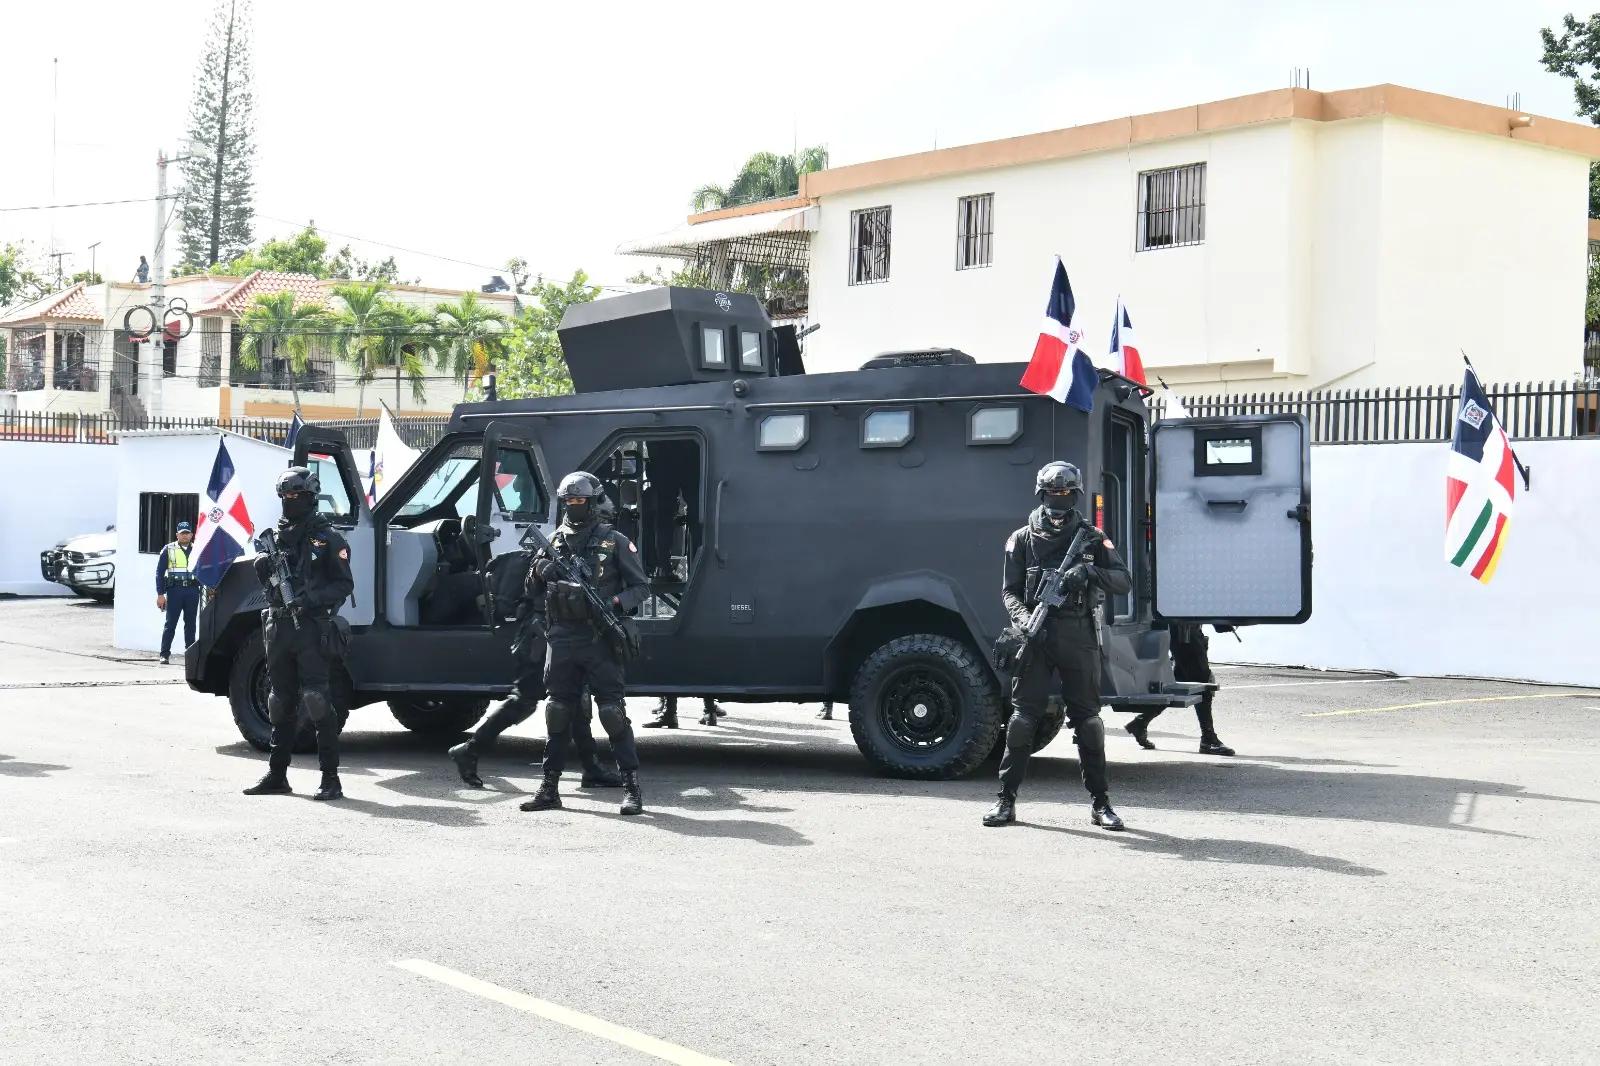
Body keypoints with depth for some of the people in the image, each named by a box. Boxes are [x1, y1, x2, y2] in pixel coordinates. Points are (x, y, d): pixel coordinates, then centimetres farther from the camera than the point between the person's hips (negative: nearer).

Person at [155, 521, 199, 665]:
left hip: (193, 590, 2)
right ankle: (165, 654, -1)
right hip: (175, 589, -2)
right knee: (170, 623, -3)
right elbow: (160, 572, 2)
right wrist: (160, 594, -5)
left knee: (190, 624, 7)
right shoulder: (169, 550, 4)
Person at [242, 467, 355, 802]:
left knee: (317, 701, -11)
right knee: (280, 703, 11)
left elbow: (345, 584, -6)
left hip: (313, 629, -7)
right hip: (279, 626, 7)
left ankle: (330, 778, -8)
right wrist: (262, 567, -1)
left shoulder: (327, 538, -3)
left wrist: (315, 598, -22)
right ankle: (277, 774, 20)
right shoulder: (278, 535, 16)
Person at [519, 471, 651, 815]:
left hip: (601, 641, -4)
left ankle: (632, 786, -2)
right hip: (562, 640, 4)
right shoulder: (554, 543, 13)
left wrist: (615, 604, -14)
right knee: (558, 712, 7)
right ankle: (550, 786, 15)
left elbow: (641, 587, 1)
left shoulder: (614, 542, 1)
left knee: (612, 712, -7)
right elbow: (534, 592, 26)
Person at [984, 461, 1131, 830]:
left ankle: (1101, 802, 8)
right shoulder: (1023, 540, 10)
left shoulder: (1093, 539, 10)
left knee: (1087, 719, 2)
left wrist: (1091, 572, -14)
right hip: (1036, 637, 0)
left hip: (1079, 637, 0)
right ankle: (1006, 800, 3)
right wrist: (1024, 619, -13)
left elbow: (1124, 581, 5)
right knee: (1023, 716, -2)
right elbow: (1010, 591, 7)